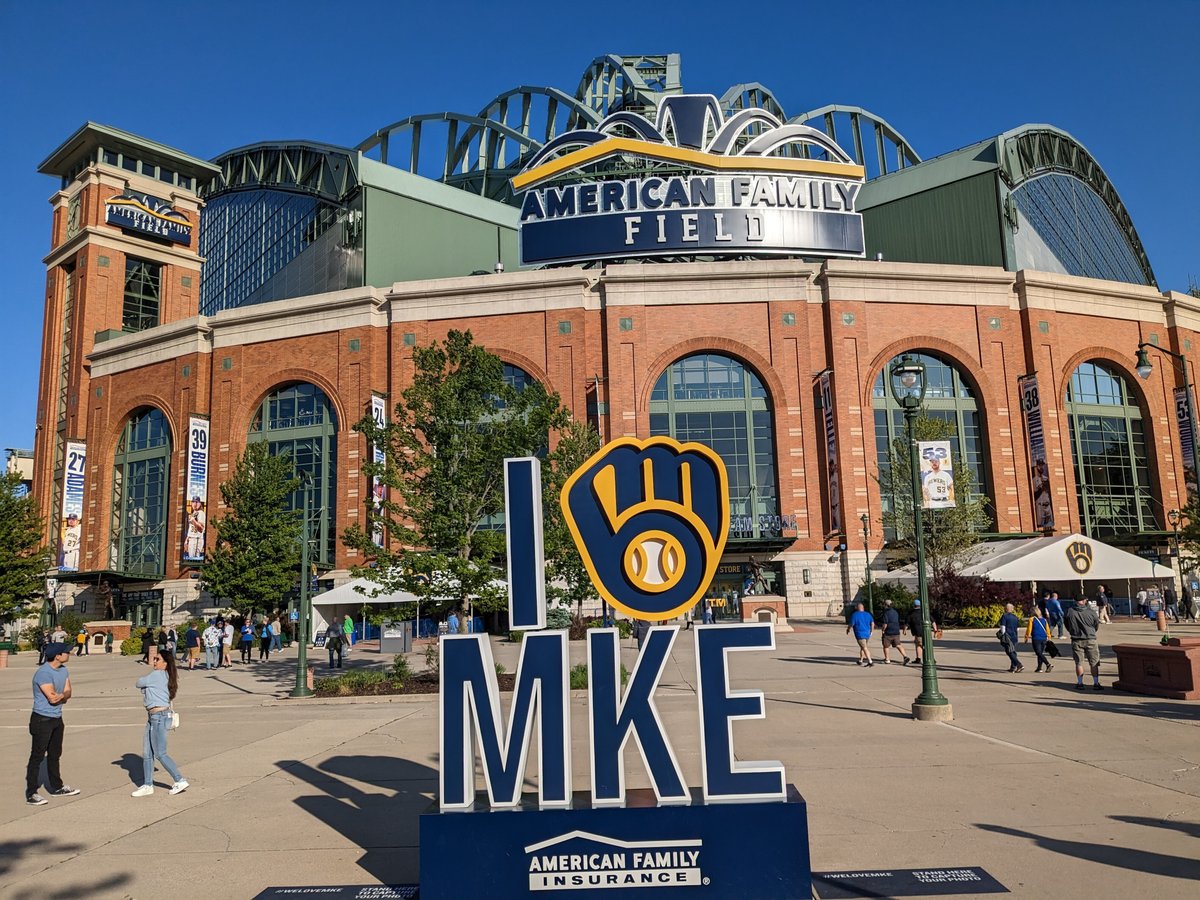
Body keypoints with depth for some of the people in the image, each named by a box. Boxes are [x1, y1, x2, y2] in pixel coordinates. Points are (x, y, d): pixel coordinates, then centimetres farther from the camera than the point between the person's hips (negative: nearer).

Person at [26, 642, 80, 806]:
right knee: (37, 756, -3)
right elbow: (52, 697, -25)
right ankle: (31, 794, 3)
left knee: (55, 755, 18)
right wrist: (64, 696, -6)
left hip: (57, 719, 8)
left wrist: (60, 695, -20)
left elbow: (68, 693, 1)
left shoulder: (63, 669, 5)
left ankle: (56, 787, 30)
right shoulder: (43, 673, -22)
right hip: (42, 720, -8)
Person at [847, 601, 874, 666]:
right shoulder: (868, 614, 6)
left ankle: (870, 661, -12)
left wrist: (848, 629, 10)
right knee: (862, 647, 18)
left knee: (865, 648, -5)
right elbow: (872, 623, 9)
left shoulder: (855, 615, -10)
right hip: (867, 634, 6)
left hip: (860, 634, -6)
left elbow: (851, 624, -9)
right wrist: (872, 631, 22)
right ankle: (860, 661, 28)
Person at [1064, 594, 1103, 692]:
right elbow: (1097, 626, 5)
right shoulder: (1091, 612, -11)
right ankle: (1096, 683, 10)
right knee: (1094, 663, 9)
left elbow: (1067, 626, 3)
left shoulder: (1069, 612, -10)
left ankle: (1079, 683, 11)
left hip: (1076, 640, 1)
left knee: (1079, 663, 8)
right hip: (1090, 640, -1)